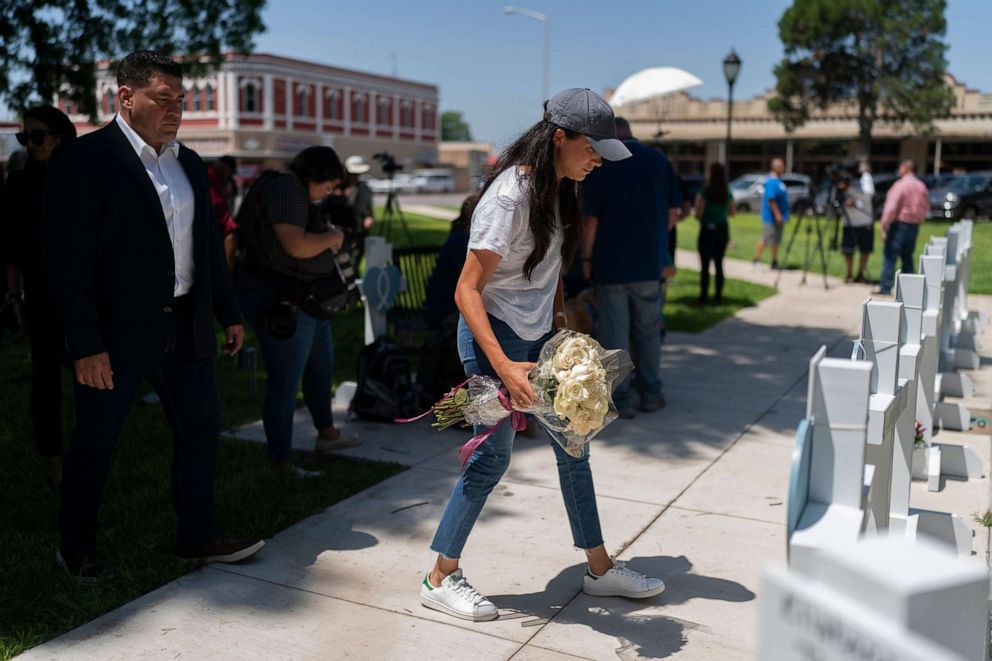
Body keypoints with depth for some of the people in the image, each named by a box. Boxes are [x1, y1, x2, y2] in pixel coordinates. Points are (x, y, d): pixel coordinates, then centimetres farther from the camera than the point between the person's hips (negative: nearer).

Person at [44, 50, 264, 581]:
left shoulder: (189, 163, 11)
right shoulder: (82, 159, -11)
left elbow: (208, 246, 18)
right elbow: (67, 263, -15)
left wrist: (229, 313, 16)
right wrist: (86, 346, -19)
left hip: (186, 329, 7)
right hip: (116, 334, -6)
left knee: (200, 430, 12)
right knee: (94, 443, 9)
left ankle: (198, 537, 27)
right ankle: (76, 547, 28)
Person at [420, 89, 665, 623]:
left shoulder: (559, 188, 4)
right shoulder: (509, 197, -22)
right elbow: (467, 290, -24)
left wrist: (560, 324, 13)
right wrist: (503, 366, -32)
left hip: (540, 337, 9)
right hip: (494, 336, -9)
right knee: (493, 456, -3)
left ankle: (599, 568, 27)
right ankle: (440, 578, 14)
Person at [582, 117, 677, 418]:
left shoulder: (600, 165, -9)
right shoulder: (659, 160, 3)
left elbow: (591, 219, -12)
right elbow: (673, 210, 6)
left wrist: (587, 258, -3)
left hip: (611, 263, -3)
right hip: (650, 263, 4)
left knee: (614, 334, 5)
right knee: (648, 331, 16)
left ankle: (621, 399, 9)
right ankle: (651, 393, 23)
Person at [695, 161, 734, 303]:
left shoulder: (704, 192, -14)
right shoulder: (728, 194, 2)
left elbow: (698, 214, -14)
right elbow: (731, 212, 13)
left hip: (707, 231, -4)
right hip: (722, 230, 4)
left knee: (705, 265, 3)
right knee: (719, 264, 12)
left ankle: (704, 295, 3)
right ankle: (718, 296, 14)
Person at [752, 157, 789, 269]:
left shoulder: (778, 180, 14)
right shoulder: (772, 181, -17)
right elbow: (771, 199, -24)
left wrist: (783, 215, 20)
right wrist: (777, 214, -25)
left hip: (778, 217, 10)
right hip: (771, 217, -10)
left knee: (776, 241, 13)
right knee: (766, 239, -7)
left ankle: (775, 262, 18)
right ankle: (756, 260, -1)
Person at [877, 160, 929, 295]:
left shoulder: (900, 185, -13)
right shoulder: (922, 186, 8)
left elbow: (891, 208, -18)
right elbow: (926, 207, 14)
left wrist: (884, 226, -16)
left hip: (900, 223, -7)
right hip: (915, 226, 7)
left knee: (889, 256, -4)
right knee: (907, 256, 15)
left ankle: (885, 288, -9)